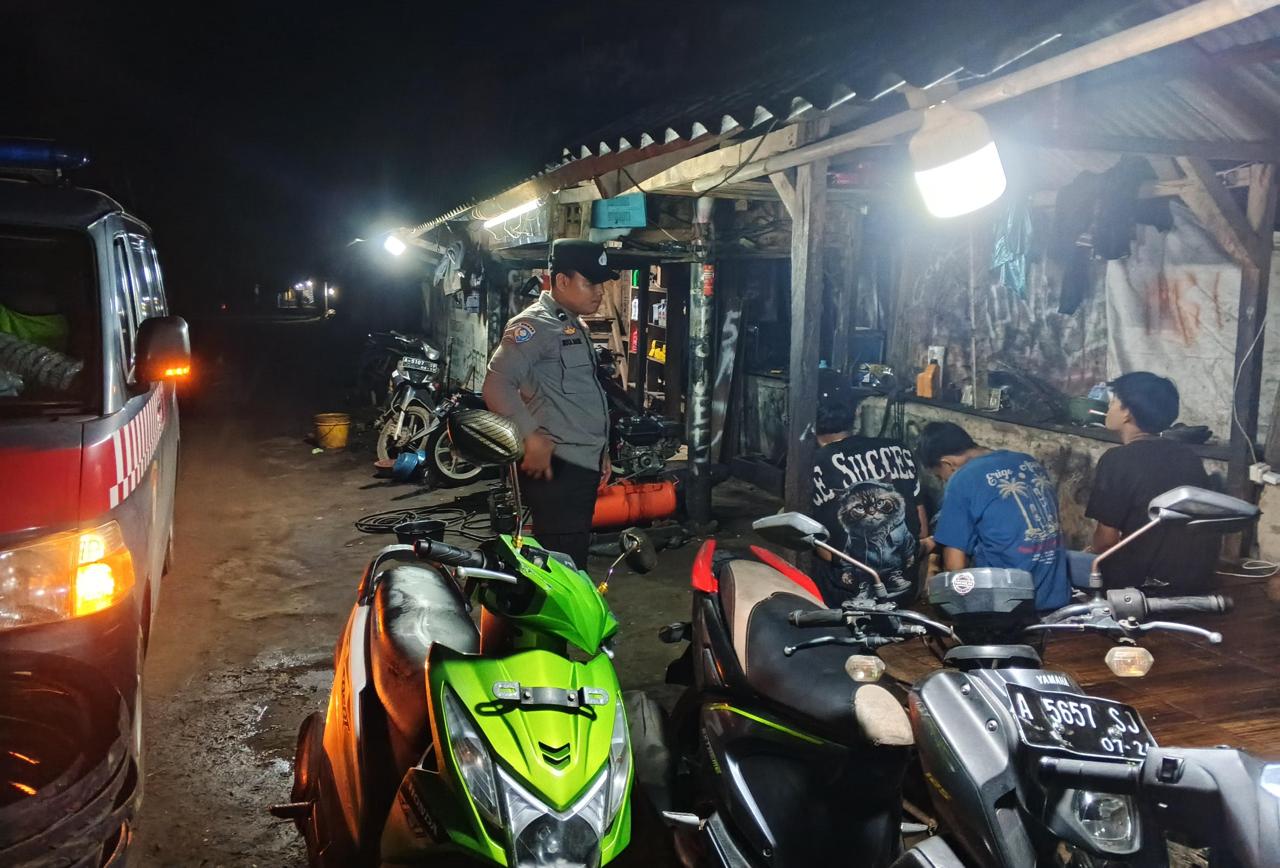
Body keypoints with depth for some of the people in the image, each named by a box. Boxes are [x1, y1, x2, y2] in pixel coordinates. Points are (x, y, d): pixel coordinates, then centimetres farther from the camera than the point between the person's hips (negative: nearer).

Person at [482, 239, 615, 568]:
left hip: (584, 464, 10)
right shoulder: (535, 324, -11)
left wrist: (600, 450, 23)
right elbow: (497, 386, -22)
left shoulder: (577, 327, 20)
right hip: (556, 466, -10)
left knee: (574, 559, 14)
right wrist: (533, 439, -25)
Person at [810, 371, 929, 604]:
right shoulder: (898, 451, -2)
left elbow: (827, 552, -12)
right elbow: (923, 532, 4)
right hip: (905, 590, 5)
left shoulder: (813, 467, -14)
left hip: (848, 599, -5)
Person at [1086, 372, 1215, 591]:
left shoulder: (1117, 460, -15)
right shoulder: (1187, 454, 6)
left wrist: (1093, 549, 10)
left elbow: (1106, 539, -13)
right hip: (1200, 573, 7)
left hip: (1152, 579, -7)